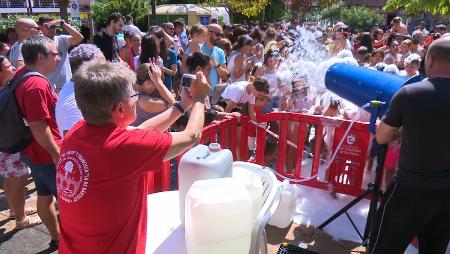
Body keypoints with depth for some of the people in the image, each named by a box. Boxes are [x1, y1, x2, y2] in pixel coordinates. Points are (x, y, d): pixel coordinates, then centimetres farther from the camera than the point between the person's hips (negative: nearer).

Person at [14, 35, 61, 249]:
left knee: (45, 195, 20)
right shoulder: (37, 85, -27)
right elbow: (38, 126, -27)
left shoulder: (21, 75, 4)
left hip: (33, 150, 10)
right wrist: (57, 154, -22)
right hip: (45, 153, -10)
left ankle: (56, 237, 37)